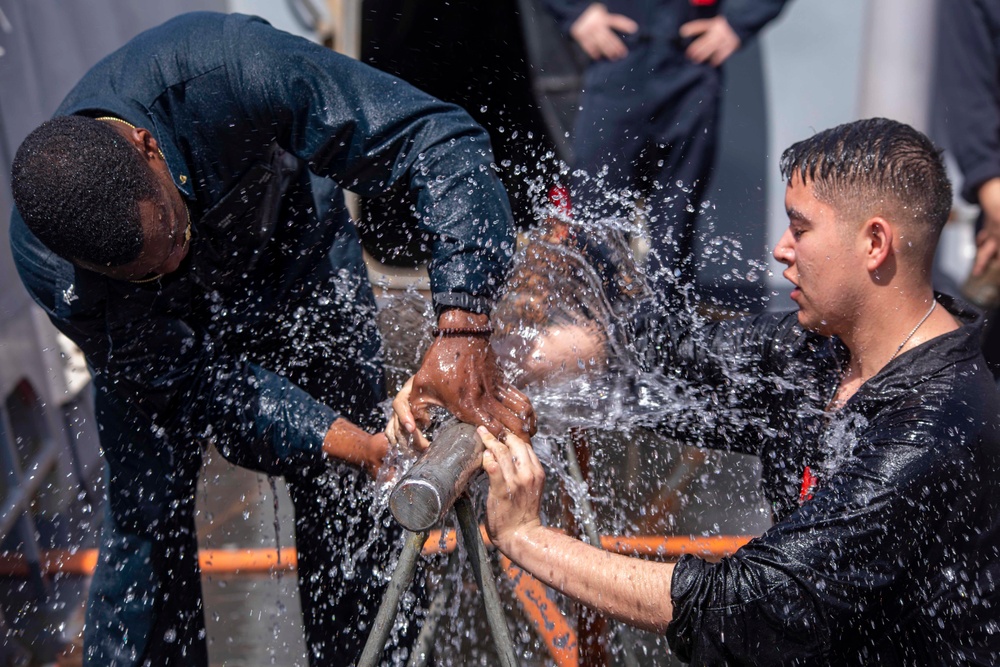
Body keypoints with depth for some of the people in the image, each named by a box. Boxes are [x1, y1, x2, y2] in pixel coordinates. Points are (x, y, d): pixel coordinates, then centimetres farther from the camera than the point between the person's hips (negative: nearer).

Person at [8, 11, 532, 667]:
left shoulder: (224, 67, -43)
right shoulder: (49, 266, -37)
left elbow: (439, 135, -39)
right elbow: (194, 383, -28)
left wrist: (462, 327, -48)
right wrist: (358, 447, -39)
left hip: (296, 261, 1)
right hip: (157, 333, 0)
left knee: (353, 512, 1)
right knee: (145, 514, -10)